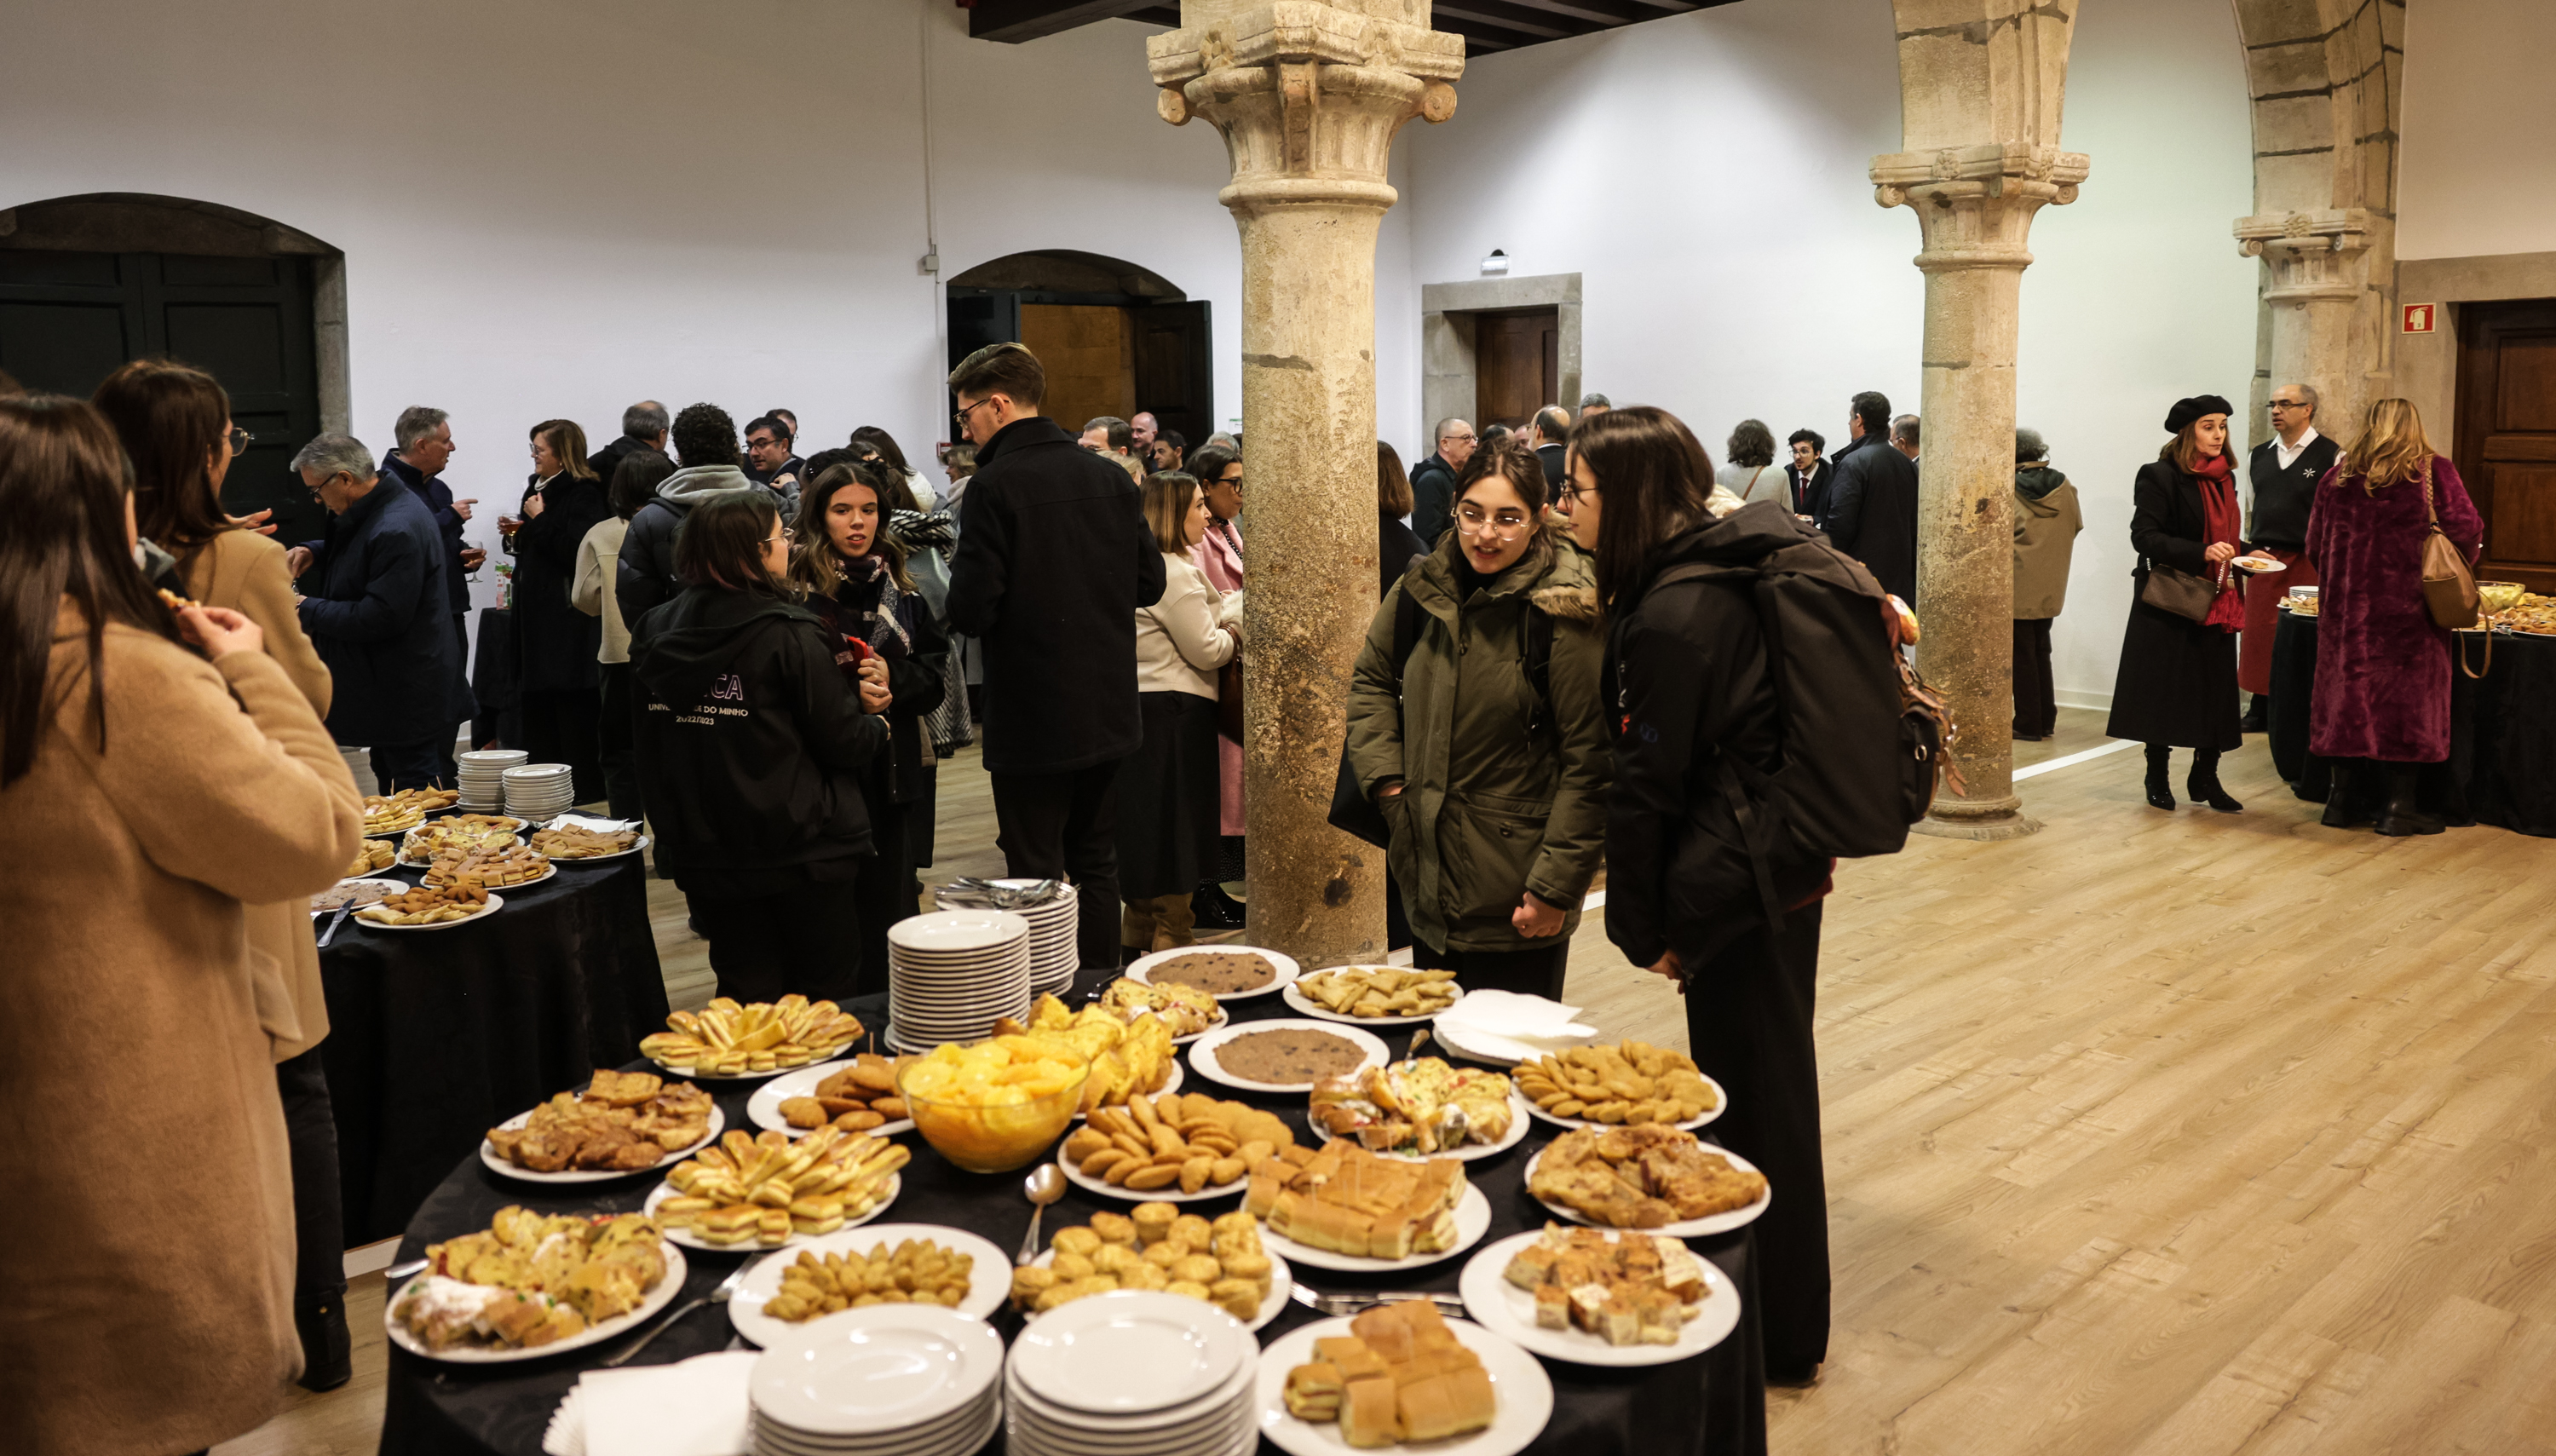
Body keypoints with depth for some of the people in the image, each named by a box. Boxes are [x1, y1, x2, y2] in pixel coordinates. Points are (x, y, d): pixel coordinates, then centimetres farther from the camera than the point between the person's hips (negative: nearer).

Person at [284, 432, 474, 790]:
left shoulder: (396, 531, -25)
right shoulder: (376, 509, 9)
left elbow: (380, 617, -28)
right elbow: (351, 550, 32)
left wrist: (307, 610, -16)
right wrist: (312, 552, 9)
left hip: (408, 697, -11)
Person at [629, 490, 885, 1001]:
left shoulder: (657, 630, 3)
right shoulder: (789, 634, -15)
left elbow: (649, 756, 13)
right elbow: (841, 742, -11)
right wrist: (879, 727, 8)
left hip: (705, 855, 6)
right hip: (801, 851, -5)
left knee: (746, 993, 14)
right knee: (827, 996, 9)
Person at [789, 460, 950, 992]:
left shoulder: (899, 591, 11)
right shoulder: (796, 590, -5)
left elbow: (936, 674, 9)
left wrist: (892, 679, -10)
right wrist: (850, 698, -16)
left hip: (891, 772, 5)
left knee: (888, 906, 8)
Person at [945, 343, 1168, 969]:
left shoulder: (994, 486, -15)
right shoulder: (1111, 477, 4)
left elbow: (972, 612, -18)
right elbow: (1149, 582, 7)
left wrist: (960, 577, 3)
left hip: (1032, 720, -6)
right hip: (1109, 713, 6)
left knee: (1035, 875, 4)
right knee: (1096, 866, 18)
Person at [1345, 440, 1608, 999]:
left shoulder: (1562, 612, -14)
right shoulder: (1421, 590, 2)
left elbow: (1589, 760, -15)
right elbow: (1370, 680, 19)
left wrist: (1556, 887, -16)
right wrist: (1385, 776, 4)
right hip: (1429, 879, 6)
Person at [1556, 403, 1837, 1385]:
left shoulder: (1674, 614, -20)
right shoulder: (1730, 568, 8)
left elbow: (1647, 780, -17)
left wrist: (1642, 923, -7)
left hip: (1736, 880, -9)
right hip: (1784, 862, 9)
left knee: (1754, 1100, 4)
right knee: (1770, 1086, 19)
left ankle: (1776, 1339, 21)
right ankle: (1776, 1314, 36)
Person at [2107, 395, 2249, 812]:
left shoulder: (2224, 478, 14)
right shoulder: (2160, 476, -8)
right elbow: (2144, 536, -17)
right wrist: (2202, 552, -26)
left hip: (2216, 602, 6)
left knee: (2216, 691, 4)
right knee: (2165, 690, 1)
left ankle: (2205, 778, 14)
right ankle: (2157, 777, 14)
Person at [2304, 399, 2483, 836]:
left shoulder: (2338, 476, 4)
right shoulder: (2435, 472, -3)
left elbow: (2315, 546, 7)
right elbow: (2466, 530, -8)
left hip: (2349, 607, 3)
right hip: (2410, 607, -3)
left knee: (2349, 691, 9)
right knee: (2405, 697, 4)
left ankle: (2343, 798, 13)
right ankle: (2398, 805, 7)